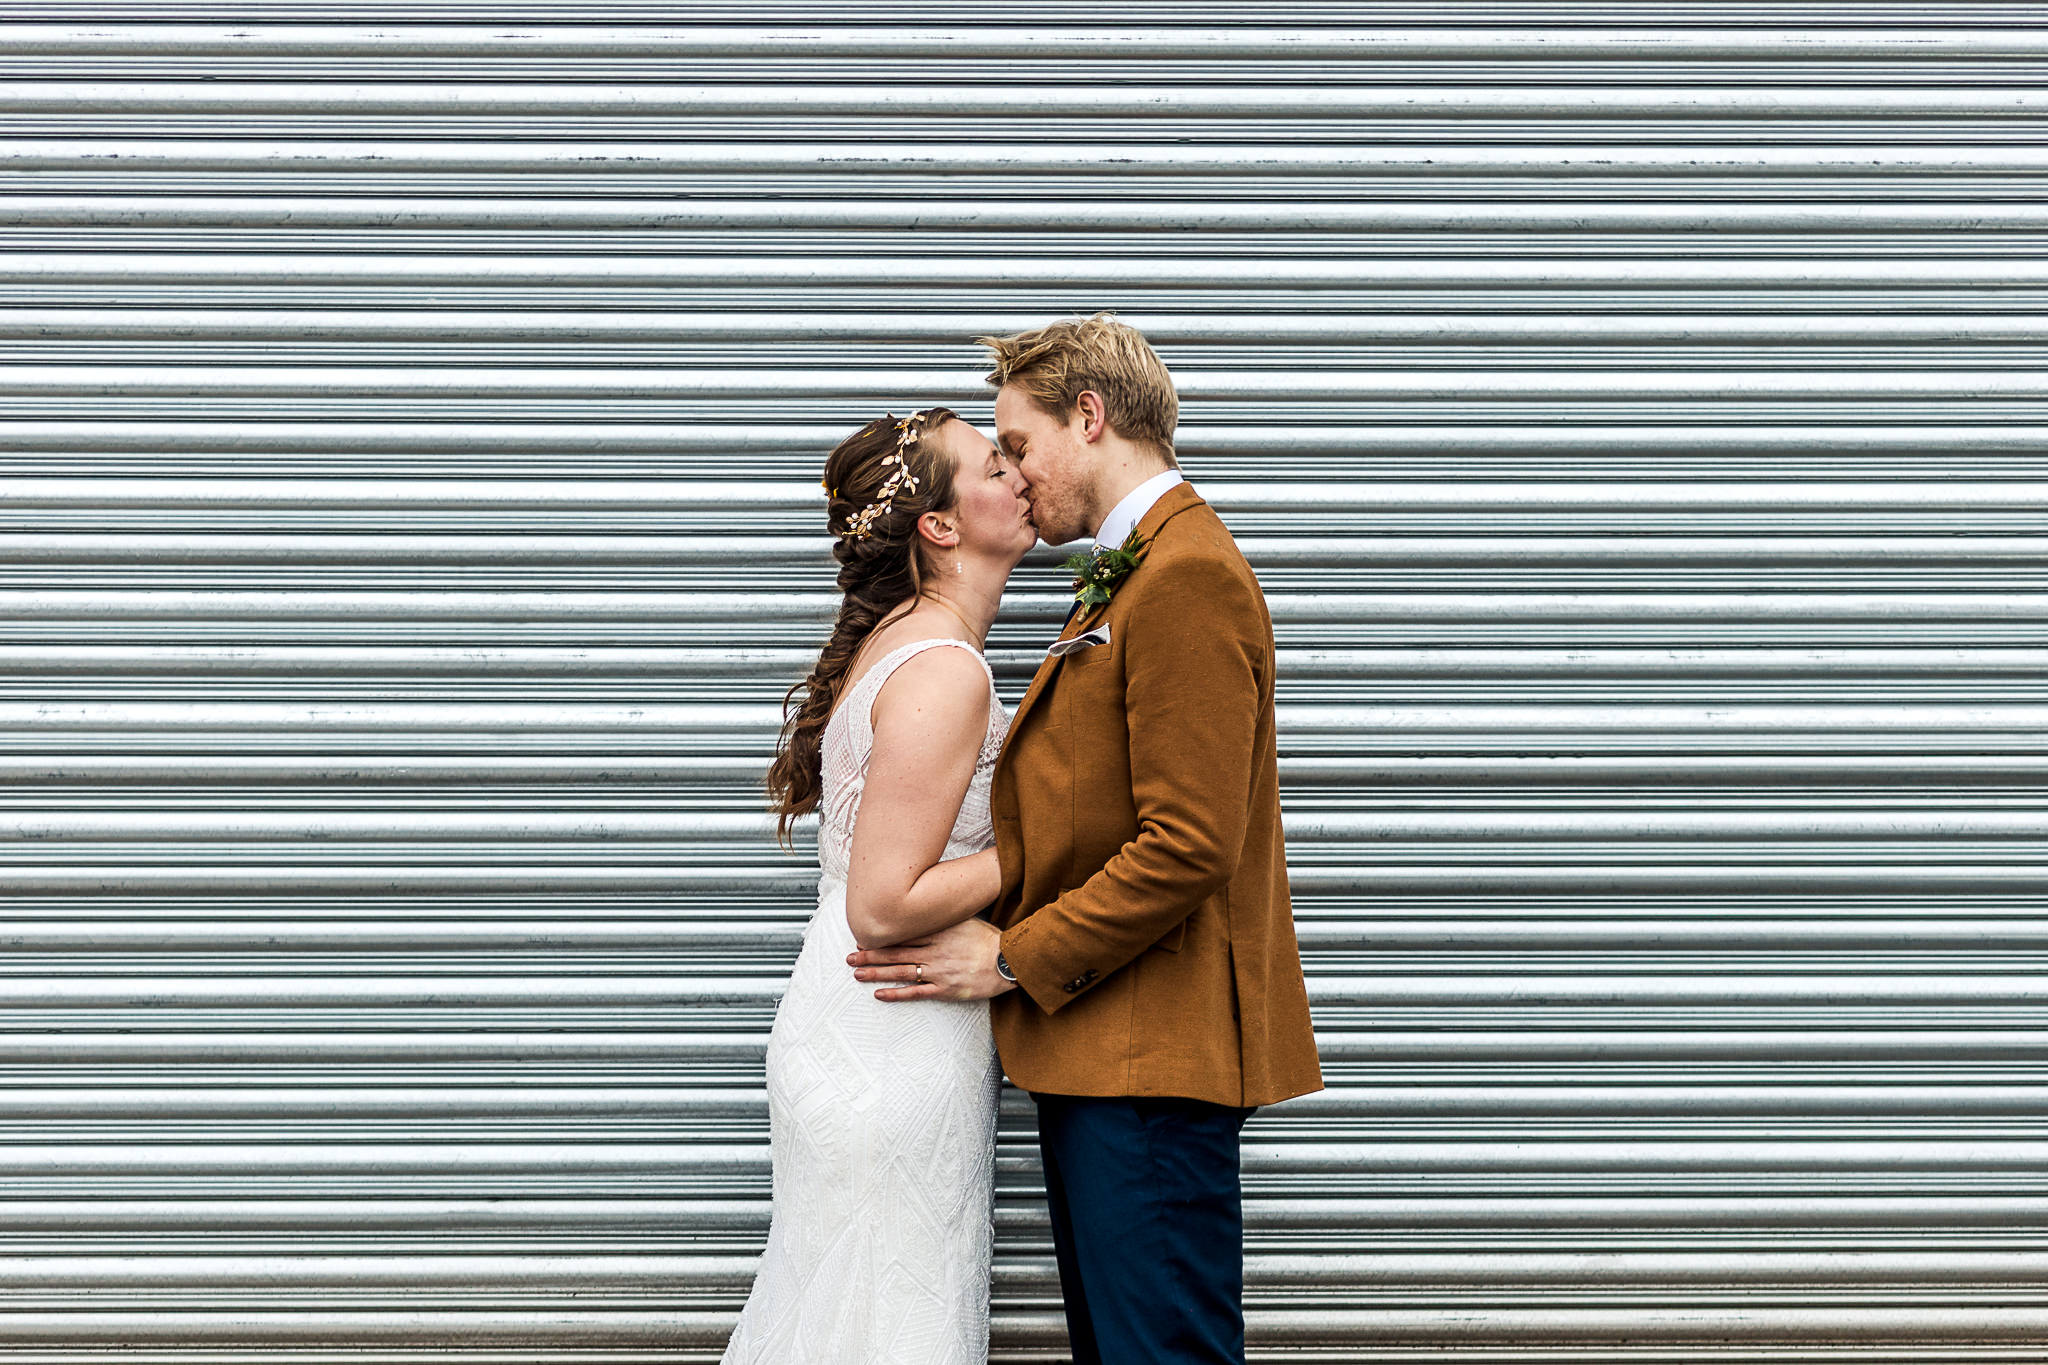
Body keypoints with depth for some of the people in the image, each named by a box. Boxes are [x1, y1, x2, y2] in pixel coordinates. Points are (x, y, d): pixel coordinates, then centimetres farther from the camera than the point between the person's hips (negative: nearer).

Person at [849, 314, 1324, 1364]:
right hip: (1093, 1043, 11)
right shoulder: (1125, 578, 18)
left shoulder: (1189, 578, -15)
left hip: (1152, 1051, -10)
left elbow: (1188, 847, -22)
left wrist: (1015, 959, -15)